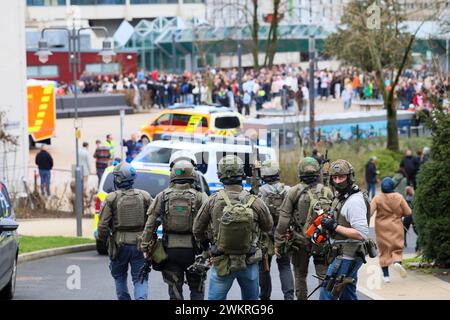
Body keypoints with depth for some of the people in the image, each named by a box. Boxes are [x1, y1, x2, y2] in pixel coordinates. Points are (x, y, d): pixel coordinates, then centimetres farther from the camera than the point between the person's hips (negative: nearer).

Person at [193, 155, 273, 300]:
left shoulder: (213, 201, -11)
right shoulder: (255, 202, -11)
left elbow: (198, 229, 2)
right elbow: (268, 227, 5)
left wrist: (204, 242, 23)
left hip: (222, 264, -1)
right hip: (249, 264, 1)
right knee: (251, 298, 18)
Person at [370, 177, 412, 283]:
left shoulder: (377, 198, -9)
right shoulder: (399, 197, -6)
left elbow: (369, 212, -17)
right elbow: (408, 212, -3)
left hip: (382, 229, 0)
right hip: (396, 228, 0)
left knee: (384, 250, 9)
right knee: (397, 248, 10)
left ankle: (386, 275, 7)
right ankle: (397, 262, -23)